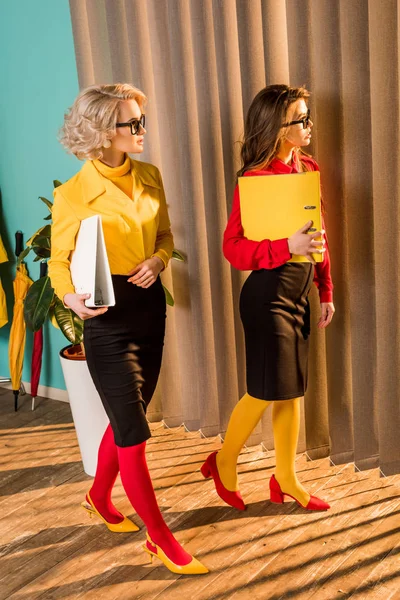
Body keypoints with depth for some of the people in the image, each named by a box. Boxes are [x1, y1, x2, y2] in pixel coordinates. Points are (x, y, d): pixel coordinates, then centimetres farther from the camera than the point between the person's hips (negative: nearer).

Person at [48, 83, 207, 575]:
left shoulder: (149, 177, 3)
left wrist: (158, 259, -8)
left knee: (126, 419, 19)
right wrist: (71, 297, -26)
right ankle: (160, 539, 16)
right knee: (133, 433, 0)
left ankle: (99, 496, 45)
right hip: (108, 318, -6)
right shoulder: (72, 195, -13)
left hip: (150, 306, 6)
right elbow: (60, 261, -6)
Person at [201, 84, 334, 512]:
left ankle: (286, 480, 29)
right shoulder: (255, 177, -14)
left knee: (291, 389, 14)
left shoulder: (308, 168, 8)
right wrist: (287, 246, -29)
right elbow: (234, 248, -16)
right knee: (266, 391, 2)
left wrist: (326, 291, 13)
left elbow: (319, 235, 13)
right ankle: (223, 463, 27)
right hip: (267, 293, -7)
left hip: (299, 292, 7)